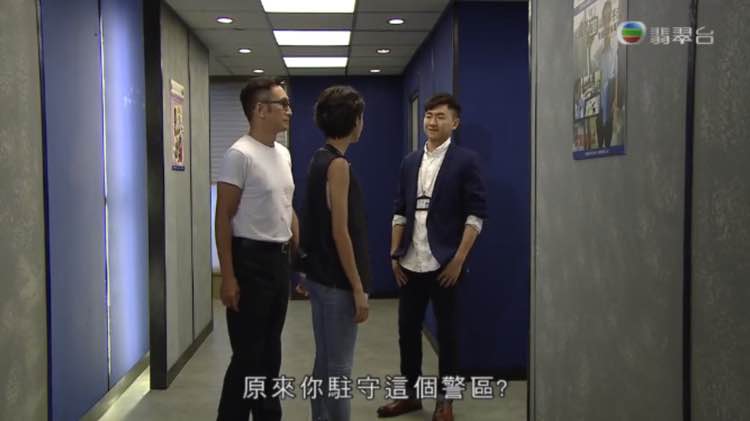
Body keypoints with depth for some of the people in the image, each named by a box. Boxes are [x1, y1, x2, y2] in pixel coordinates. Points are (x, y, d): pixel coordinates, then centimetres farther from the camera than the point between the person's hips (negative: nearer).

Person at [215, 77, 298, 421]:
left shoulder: (283, 154, 11)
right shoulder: (240, 154, -14)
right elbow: (223, 217, -15)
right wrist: (228, 277, -19)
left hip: (279, 259, 9)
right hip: (251, 260, -8)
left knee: (271, 348, 17)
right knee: (248, 353, -3)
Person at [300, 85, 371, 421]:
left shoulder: (320, 159, 11)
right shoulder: (338, 164, -16)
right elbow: (340, 233, -20)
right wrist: (358, 289, -16)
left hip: (321, 276, 10)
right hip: (337, 282, -10)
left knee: (325, 365, 16)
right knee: (338, 369, -1)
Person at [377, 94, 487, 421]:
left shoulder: (465, 160, -4)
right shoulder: (410, 162, 10)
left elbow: (476, 213, -8)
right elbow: (399, 211, 12)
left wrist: (458, 259, -13)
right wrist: (395, 254, 5)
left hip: (445, 263, -4)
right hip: (410, 263, 5)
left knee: (445, 332, 7)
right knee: (407, 329, 11)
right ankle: (411, 393, 27)